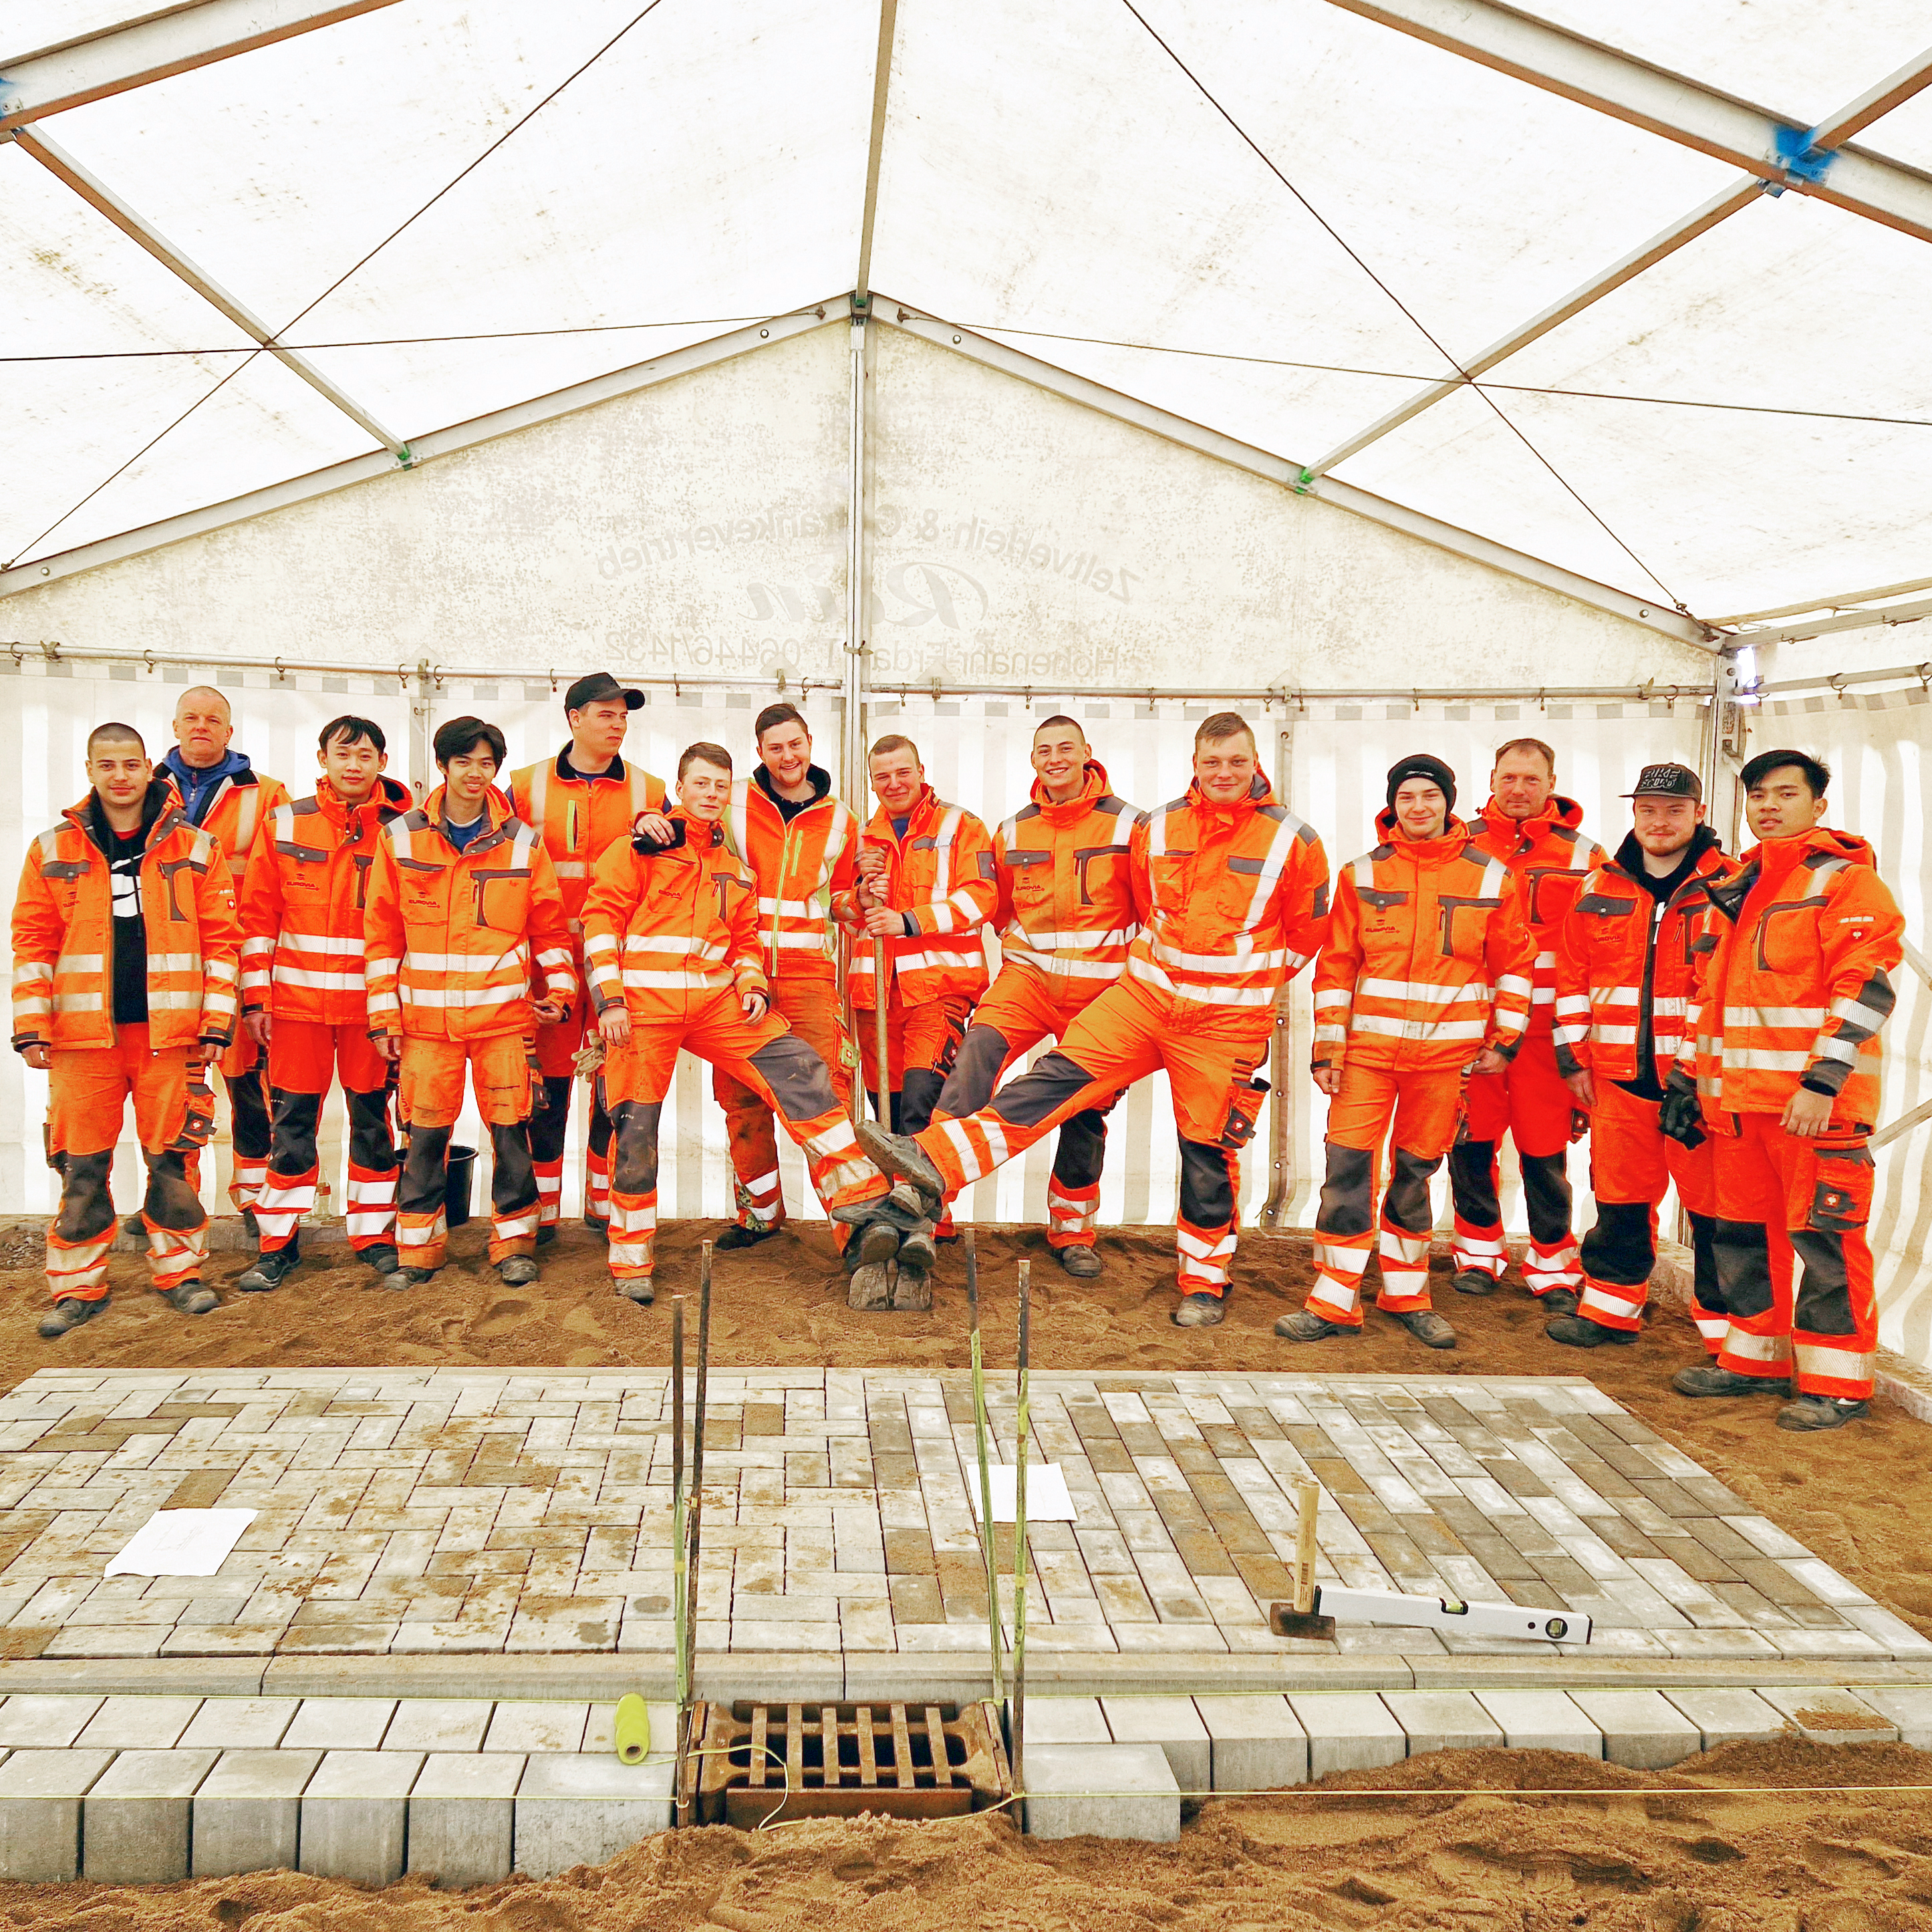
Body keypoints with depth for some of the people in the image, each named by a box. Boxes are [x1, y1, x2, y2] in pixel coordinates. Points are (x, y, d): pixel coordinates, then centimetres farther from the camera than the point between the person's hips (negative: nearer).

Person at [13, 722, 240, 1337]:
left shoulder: (194, 847, 4)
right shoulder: (53, 849, 7)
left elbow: (220, 939, 3)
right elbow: (32, 941, 6)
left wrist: (216, 1023, -2)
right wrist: (31, 1026, 0)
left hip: (170, 1032, -1)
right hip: (82, 1033, 1)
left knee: (172, 1159, 5)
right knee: (81, 1166, 5)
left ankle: (179, 1271, 20)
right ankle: (78, 1286, 17)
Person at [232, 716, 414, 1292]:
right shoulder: (284, 825, 4)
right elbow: (257, 915, 5)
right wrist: (255, 996, -1)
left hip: (373, 1003, -1)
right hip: (297, 1001, 1)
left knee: (372, 1117, 8)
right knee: (290, 1120, 4)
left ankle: (375, 1235, 19)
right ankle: (279, 1241, 15)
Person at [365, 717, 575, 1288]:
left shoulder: (522, 842, 4)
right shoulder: (401, 838, 4)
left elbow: (550, 926, 11)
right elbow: (383, 931, 6)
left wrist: (559, 988, 1)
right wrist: (384, 1013, 4)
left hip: (504, 1012, 0)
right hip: (426, 1016, 0)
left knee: (510, 1127, 2)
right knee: (425, 1132, 3)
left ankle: (514, 1240, 16)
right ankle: (419, 1246, 17)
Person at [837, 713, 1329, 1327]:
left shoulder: (1293, 839, -6)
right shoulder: (1156, 829, 2)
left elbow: (1307, 932, 8)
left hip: (1226, 1021, -2)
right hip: (1145, 993, 2)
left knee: (1209, 1152, 3)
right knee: (1060, 1074, -13)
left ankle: (1205, 1284, 20)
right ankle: (932, 1167, -22)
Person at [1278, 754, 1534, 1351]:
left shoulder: (1491, 878, 2)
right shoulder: (1363, 875, 2)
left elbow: (1515, 963, 9)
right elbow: (1336, 964, 4)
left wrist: (1504, 1040, 4)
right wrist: (1327, 1046, -1)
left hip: (1447, 1052, 0)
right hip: (1368, 1045, 0)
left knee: (1414, 1172, 10)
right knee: (1349, 1166, -5)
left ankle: (1406, 1293, 26)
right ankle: (1335, 1302, 4)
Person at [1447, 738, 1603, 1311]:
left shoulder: (1583, 856, 5)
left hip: (1546, 1024, -1)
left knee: (1544, 1145, 0)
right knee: (1471, 1138, 5)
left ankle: (1552, 1260, 16)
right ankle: (1479, 1247, 24)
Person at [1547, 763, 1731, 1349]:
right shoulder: (1600, 889, 9)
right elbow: (1572, 975, 13)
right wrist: (1573, 1057, 8)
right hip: (1620, 1076, 4)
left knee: (1714, 1203, 1)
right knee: (1620, 1198, 14)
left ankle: (1729, 1328, 11)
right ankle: (1611, 1309, 29)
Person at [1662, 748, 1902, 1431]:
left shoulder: (1845, 880, -6)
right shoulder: (1735, 888, 19)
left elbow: (1865, 987, -14)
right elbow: (1712, 990, 24)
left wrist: (1823, 1082, -20)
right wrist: (1689, 1073, 19)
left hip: (1815, 1100, -8)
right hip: (1739, 1096, 8)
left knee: (1824, 1236, -4)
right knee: (1742, 1232, 13)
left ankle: (1837, 1381, 5)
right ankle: (1756, 1357, 26)